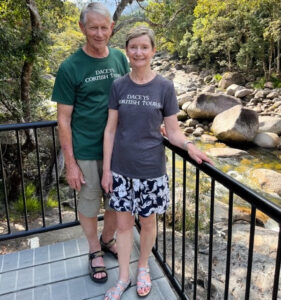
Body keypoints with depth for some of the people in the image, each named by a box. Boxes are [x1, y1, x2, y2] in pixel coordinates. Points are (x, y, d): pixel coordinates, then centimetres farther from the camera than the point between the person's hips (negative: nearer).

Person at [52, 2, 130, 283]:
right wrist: (70, 163, -10)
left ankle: (108, 239, 44)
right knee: (89, 204, 13)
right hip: (87, 152, -4)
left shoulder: (120, 59, 1)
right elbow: (64, 119, -9)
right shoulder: (70, 67, -11)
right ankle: (95, 251, 37)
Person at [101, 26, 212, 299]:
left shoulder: (164, 87, -6)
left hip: (151, 169, -1)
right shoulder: (118, 86, -2)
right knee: (123, 223, 11)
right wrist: (106, 169, -1)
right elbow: (110, 129, 0)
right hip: (121, 169, 1)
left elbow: (172, 131, -4)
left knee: (147, 222, 14)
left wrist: (189, 146, -24)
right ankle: (123, 278, 31)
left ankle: (143, 268, 40)